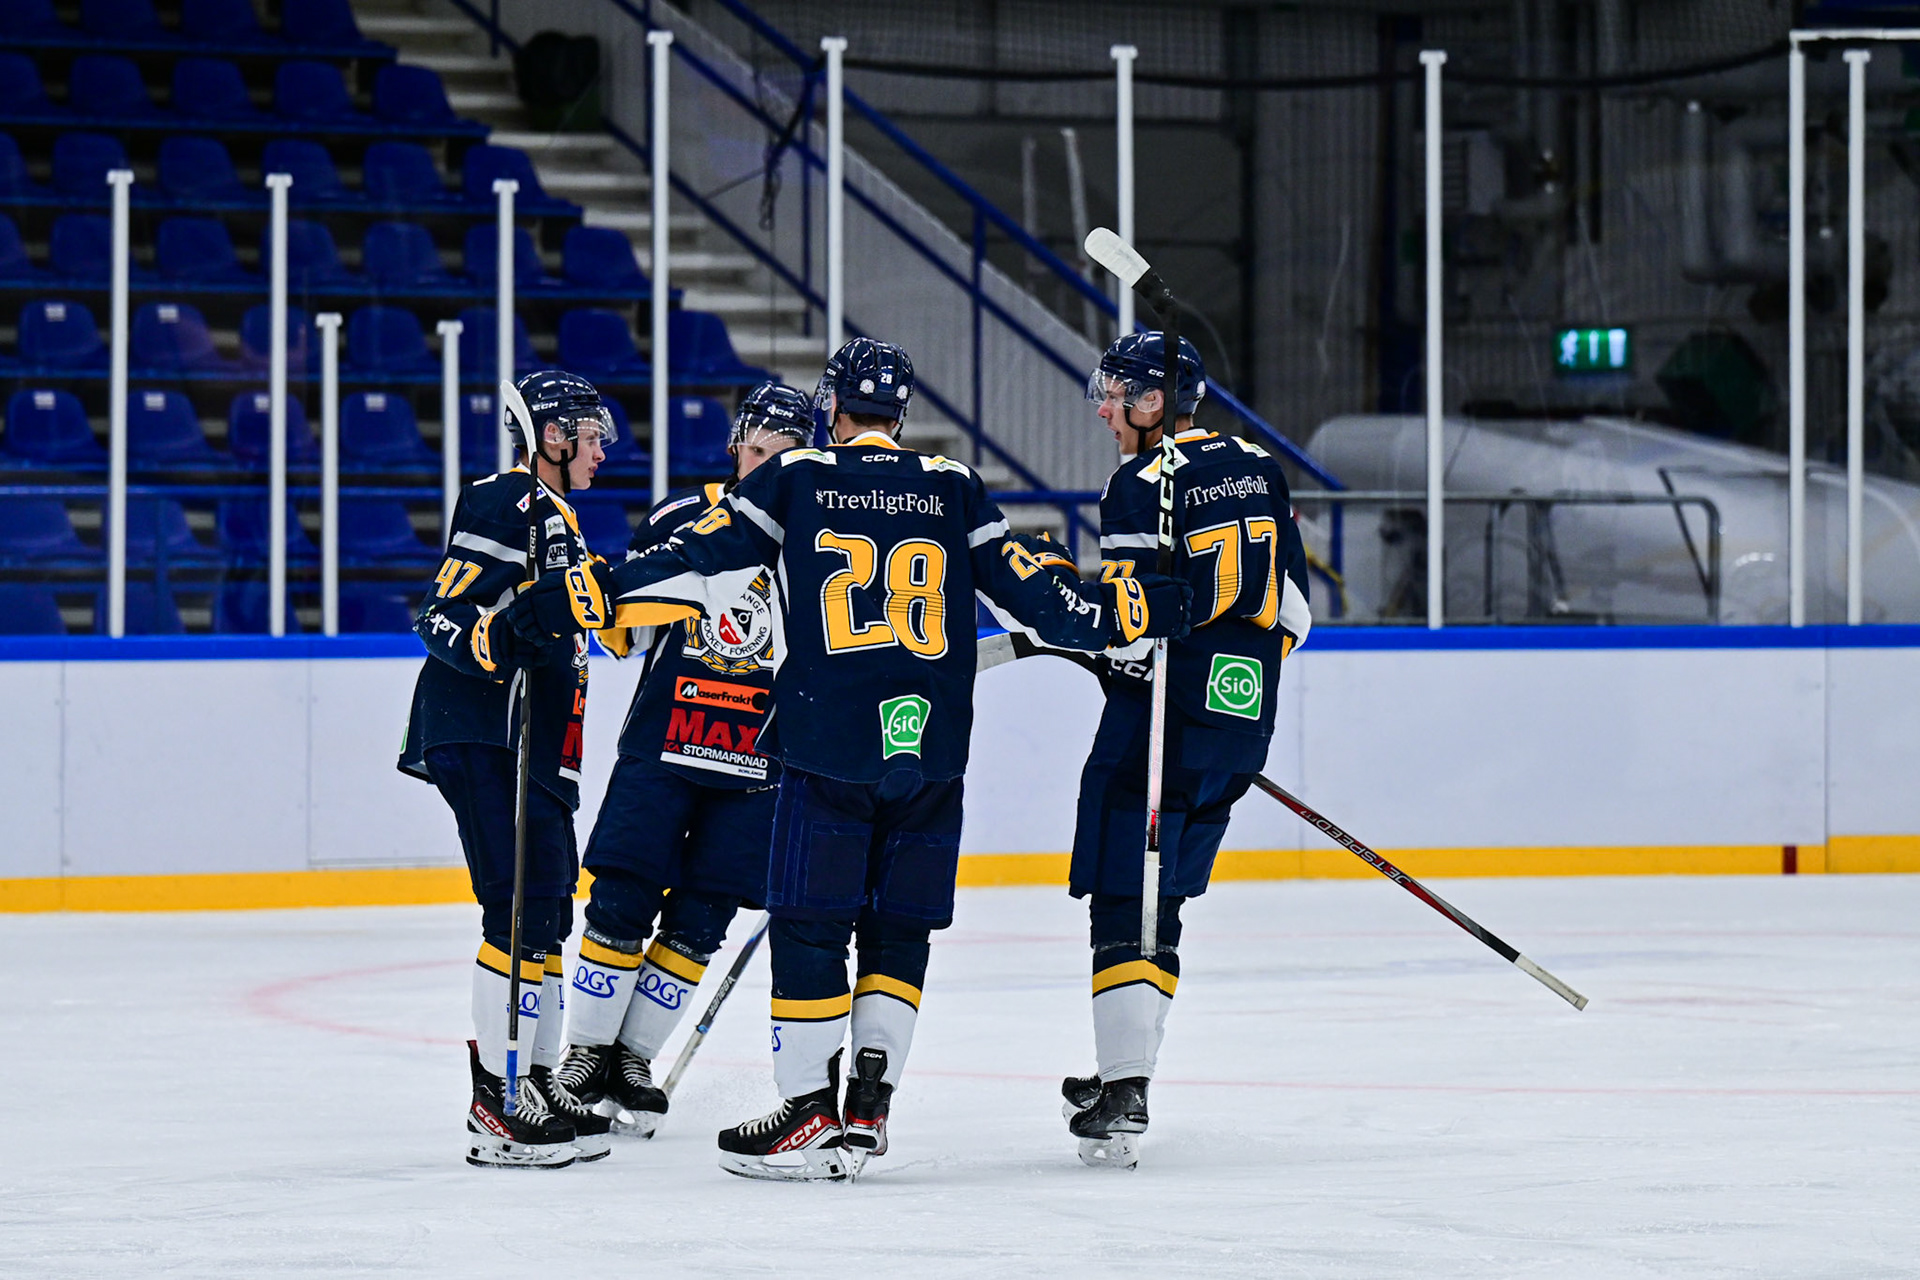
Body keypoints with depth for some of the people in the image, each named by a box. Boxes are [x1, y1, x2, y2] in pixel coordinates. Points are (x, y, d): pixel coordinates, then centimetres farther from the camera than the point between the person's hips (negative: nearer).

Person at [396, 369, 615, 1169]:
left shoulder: (559, 522, 23)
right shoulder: (502, 507, -9)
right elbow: (442, 620, -16)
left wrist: (563, 769, 28)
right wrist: (497, 641, -33)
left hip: (531, 747, 11)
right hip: (478, 737, -11)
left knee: (545, 917, 12)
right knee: (521, 911, -15)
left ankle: (534, 1086, 20)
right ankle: (498, 1109, -17)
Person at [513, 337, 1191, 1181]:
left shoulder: (793, 481, 2)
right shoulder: (952, 489, 8)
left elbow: (698, 566, -3)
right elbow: (1027, 590, 8)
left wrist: (585, 598, 0)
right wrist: (1125, 613, 20)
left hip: (829, 753, -3)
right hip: (931, 752, 3)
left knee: (809, 925, 2)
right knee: (898, 929, 12)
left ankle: (810, 1113, 0)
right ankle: (868, 1106, 8)